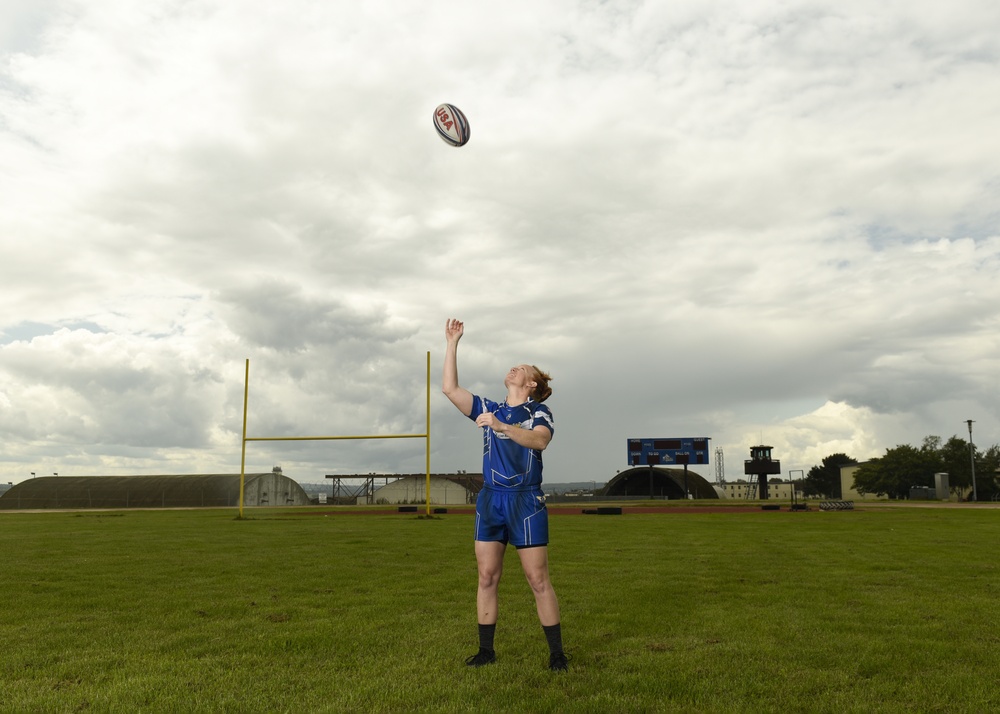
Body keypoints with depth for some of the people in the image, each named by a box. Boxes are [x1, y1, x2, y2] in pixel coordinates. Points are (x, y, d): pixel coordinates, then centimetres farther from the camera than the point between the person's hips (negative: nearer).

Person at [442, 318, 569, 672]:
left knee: (538, 580, -2)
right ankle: (486, 650, 16)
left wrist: (500, 426, -34)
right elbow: (450, 388, 6)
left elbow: (540, 440, -22)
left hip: (526, 502, -4)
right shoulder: (489, 410, 13)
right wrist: (452, 344, 5)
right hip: (490, 500, 5)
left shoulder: (539, 413, 1)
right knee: (487, 578, 5)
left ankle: (557, 652, 8)